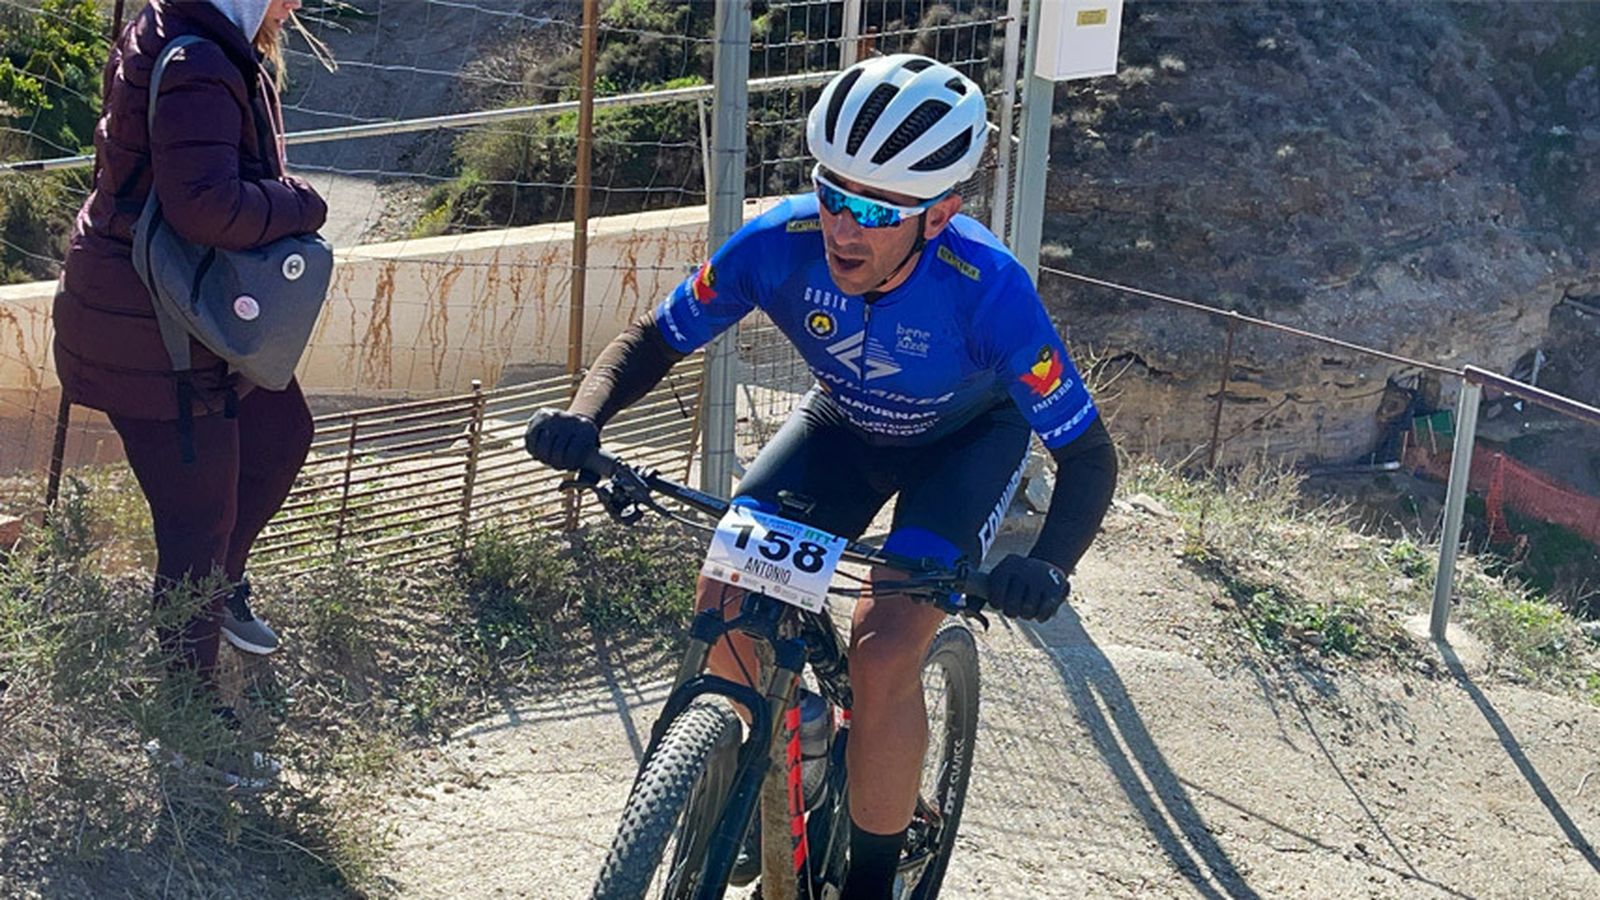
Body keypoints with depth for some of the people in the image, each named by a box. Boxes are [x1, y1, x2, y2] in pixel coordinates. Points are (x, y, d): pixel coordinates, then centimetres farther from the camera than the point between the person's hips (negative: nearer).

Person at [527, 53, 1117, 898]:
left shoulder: (986, 289, -37)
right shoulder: (781, 242, -30)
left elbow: (1088, 454, -30)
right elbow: (652, 338, -16)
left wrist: (1048, 567, -50)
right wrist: (584, 417, -37)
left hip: (966, 440, -3)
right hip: (844, 424, 4)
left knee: (882, 655, -23)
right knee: (727, 605, -15)